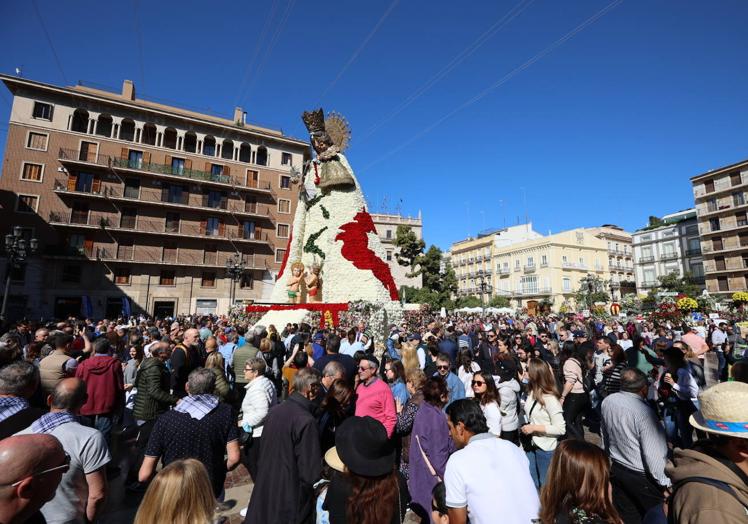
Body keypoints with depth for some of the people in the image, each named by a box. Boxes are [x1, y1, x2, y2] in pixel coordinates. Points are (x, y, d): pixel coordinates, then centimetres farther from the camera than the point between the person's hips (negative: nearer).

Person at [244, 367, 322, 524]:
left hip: (265, 490, 7)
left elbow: (263, 450, 9)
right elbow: (311, 472, -22)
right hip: (290, 497, -6)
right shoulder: (306, 421, -27)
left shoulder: (274, 411, -4)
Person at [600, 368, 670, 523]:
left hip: (615, 469, 5)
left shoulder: (607, 401, -9)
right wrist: (665, 483, -8)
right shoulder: (644, 412, -28)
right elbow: (653, 455, -23)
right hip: (640, 475, -5)